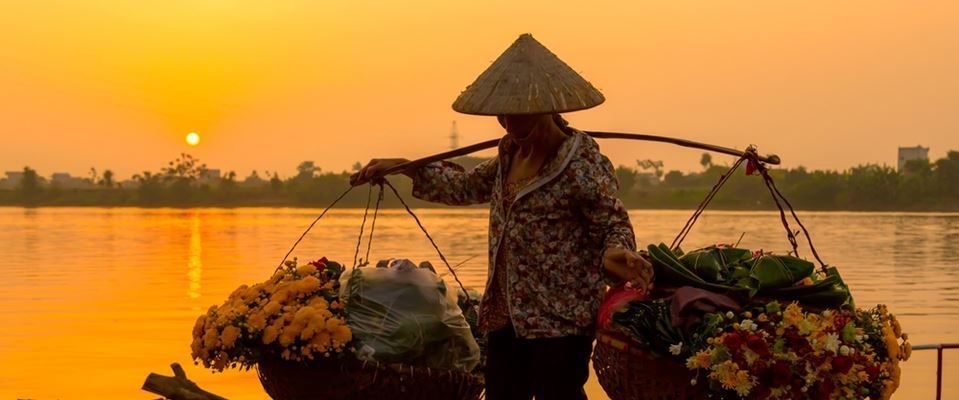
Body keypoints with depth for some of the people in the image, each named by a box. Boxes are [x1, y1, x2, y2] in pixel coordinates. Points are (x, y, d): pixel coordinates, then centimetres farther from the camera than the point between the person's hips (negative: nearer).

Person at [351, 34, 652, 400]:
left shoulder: (582, 161, -14)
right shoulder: (511, 152, 11)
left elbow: (613, 223, -11)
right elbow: (467, 186, 27)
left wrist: (615, 253, -35)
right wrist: (404, 167, 23)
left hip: (559, 317, -8)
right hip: (506, 313, 8)